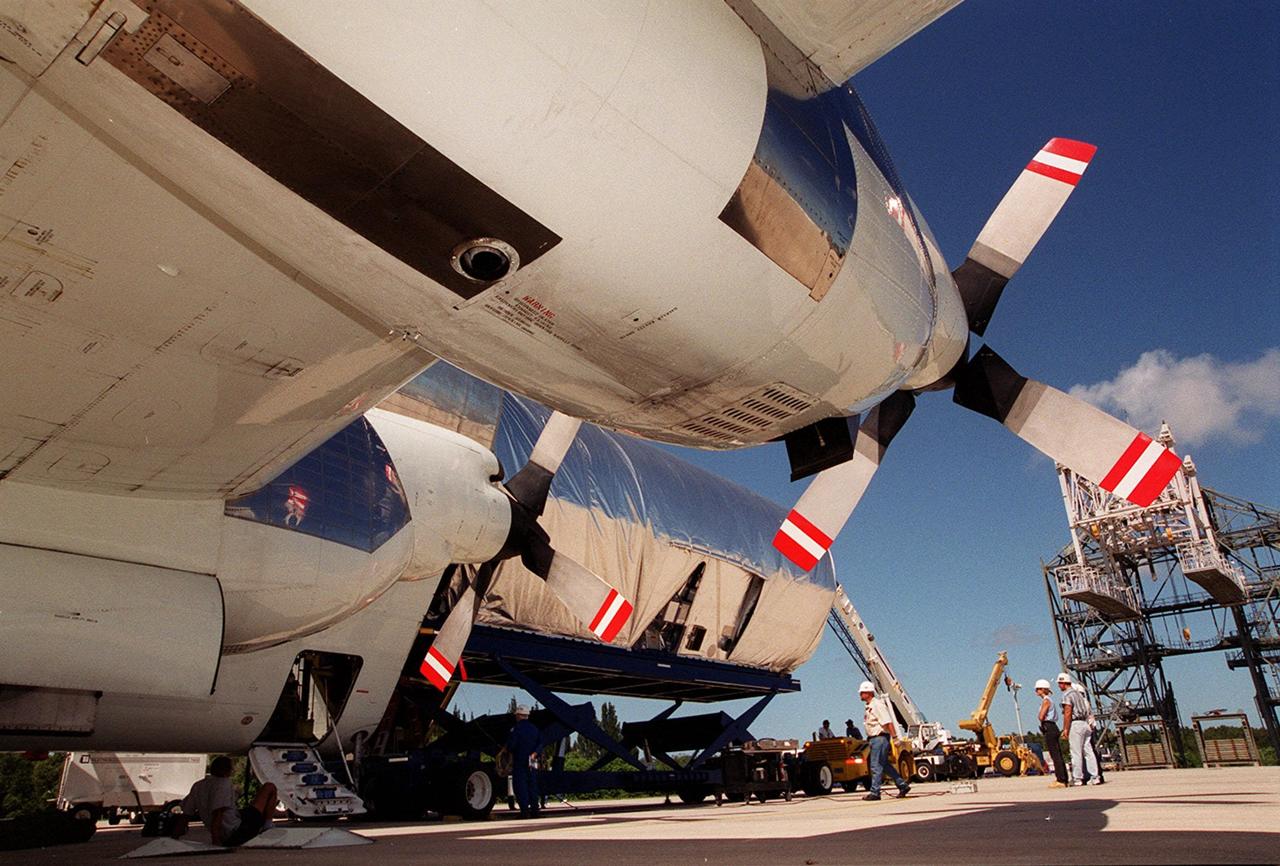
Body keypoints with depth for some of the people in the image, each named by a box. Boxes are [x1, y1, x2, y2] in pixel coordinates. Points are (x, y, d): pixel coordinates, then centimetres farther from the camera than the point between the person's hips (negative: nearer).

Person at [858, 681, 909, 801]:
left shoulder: (877, 705, -15)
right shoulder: (869, 707, 15)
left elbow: (888, 722, -21)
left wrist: (894, 737, -25)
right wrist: (869, 739, 20)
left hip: (880, 738, -10)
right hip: (874, 739, 10)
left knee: (876, 766, -7)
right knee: (885, 765, 13)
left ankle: (875, 792, -2)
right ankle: (903, 785, 21)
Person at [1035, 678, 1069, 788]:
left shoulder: (1046, 701, -11)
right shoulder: (1050, 700, 18)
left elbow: (1041, 717, -20)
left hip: (1049, 729, -10)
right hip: (1054, 728, 10)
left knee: (1055, 756, -7)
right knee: (1058, 756, 11)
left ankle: (1061, 781, -6)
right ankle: (1064, 780, 14)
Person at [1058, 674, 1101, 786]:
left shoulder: (1067, 694, -9)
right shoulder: (1079, 693, 20)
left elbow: (1068, 712, -16)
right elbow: (1087, 712, 21)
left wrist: (1065, 729, -15)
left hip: (1075, 724, -9)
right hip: (1085, 723, 9)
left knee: (1076, 753, -5)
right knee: (1089, 751, 7)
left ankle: (1077, 778, -3)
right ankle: (1095, 777, 6)